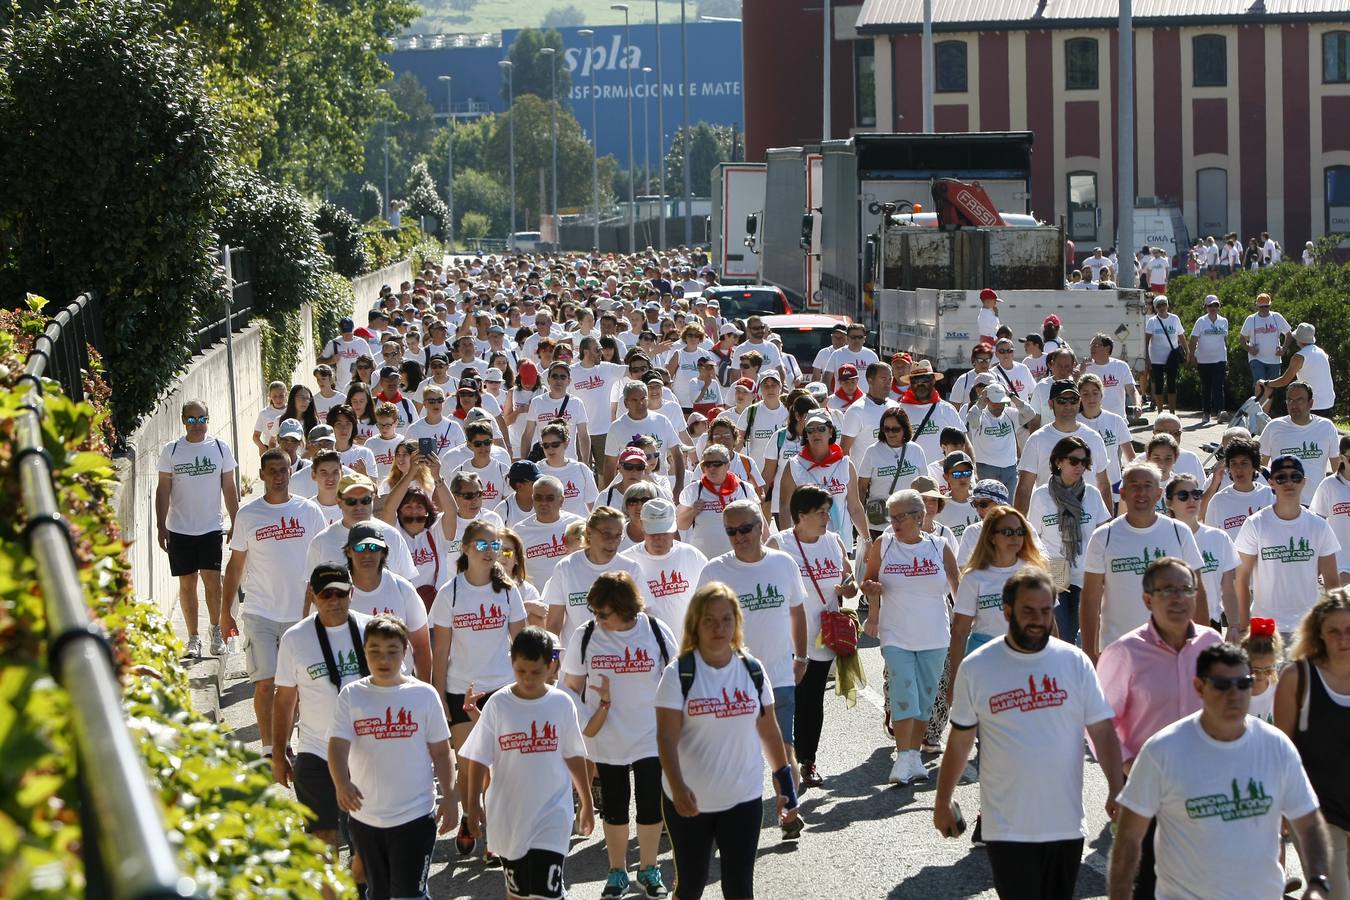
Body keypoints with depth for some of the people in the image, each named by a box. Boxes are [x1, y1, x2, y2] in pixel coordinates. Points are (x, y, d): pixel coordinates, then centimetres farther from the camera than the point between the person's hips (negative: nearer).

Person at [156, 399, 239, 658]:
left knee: (212, 579, -6)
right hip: (180, 529, 0)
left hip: (211, 529, 0)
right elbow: (163, 489, 3)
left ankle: (216, 632, 11)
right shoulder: (171, 450, 1)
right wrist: (160, 526, -1)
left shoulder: (220, 448, 3)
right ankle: (193, 637, 13)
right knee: (187, 583, 4)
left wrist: (236, 523, 6)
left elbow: (229, 488, 9)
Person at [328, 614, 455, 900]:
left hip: (415, 815, -2)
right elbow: (337, 745, -13)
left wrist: (449, 796, -2)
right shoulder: (351, 695, -2)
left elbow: (440, 751, 4)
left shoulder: (424, 694, -3)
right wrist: (341, 783, -31)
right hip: (364, 817, 2)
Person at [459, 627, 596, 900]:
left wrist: (586, 803, 12)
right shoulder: (498, 704, -6)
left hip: (551, 814, -1)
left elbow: (574, 756, 6)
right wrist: (473, 804, -3)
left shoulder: (562, 703, -4)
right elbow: (478, 759, 0)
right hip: (508, 815, 1)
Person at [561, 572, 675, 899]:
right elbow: (572, 686, 2)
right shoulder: (584, 636, -6)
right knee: (614, 807, 11)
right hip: (606, 742, 1)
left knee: (651, 805, 6)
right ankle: (617, 872, 26)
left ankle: (648, 869, 25)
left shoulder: (656, 632, -8)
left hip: (651, 739, -1)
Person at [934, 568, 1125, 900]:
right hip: (1007, 830, -2)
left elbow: (1102, 731, 2)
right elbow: (959, 741, 5)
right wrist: (942, 802, 10)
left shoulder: (1075, 662, 0)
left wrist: (1116, 789, -9)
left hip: (1066, 824, 2)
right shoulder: (976, 668, -3)